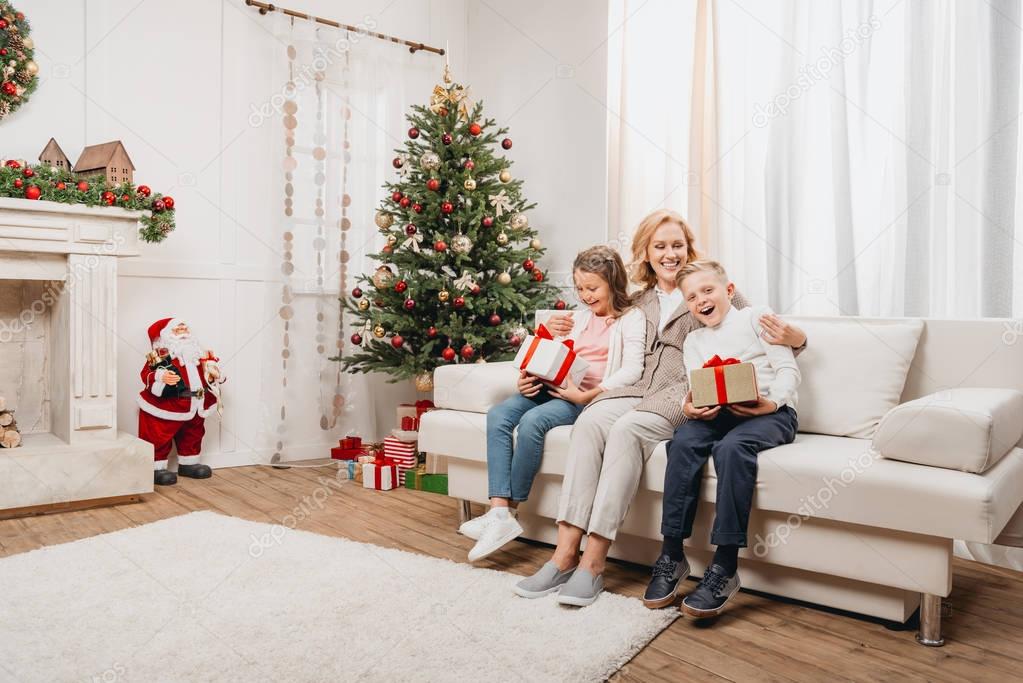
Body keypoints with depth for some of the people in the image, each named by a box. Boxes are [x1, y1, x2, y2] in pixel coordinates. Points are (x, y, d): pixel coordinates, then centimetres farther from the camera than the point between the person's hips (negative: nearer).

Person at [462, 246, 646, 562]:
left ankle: (509, 510, -18)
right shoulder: (580, 317, 25)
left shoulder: (630, 318, 3)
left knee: (531, 421, -32)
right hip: (553, 386, 7)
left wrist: (585, 395, -21)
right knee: (498, 415, -19)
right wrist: (528, 379, -1)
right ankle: (499, 512, -28)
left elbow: (632, 370, -11)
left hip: (588, 396, -7)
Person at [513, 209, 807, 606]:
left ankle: (593, 561, -32)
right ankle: (566, 551, -33)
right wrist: (573, 335, 17)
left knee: (627, 428, -33)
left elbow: (760, 332, 9)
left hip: (687, 393, -4)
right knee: (590, 421, -28)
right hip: (640, 390, 4)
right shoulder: (641, 301, 23)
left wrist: (791, 336, -14)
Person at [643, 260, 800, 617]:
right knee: (683, 440, -29)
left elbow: (788, 368, 2)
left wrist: (773, 402, -18)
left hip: (771, 413, -4)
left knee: (732, 446, -36)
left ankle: (725, 567, -33)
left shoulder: (756, 317, 12)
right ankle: (672, 555, -25)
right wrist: (690, 408, -12)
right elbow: (697, 390, 13)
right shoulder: (693, 341, 24)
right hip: (719, 413, 4)